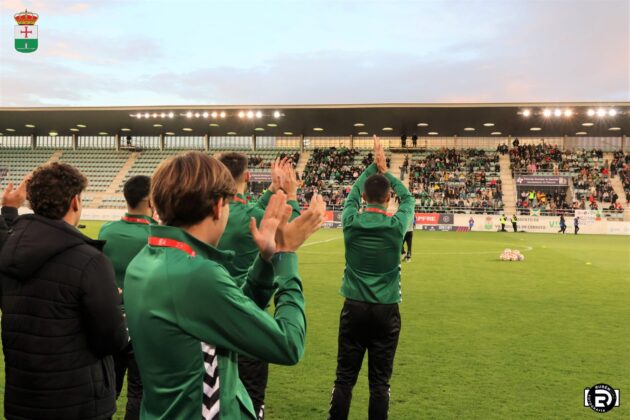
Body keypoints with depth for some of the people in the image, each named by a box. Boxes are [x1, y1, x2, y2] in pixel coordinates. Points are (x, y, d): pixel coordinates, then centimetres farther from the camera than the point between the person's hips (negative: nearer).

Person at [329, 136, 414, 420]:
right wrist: (385, 171, 17)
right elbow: (408, 198, 11)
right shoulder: (397, 225, -9)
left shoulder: (351, 222, -7)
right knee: (380, 382, 7)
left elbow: (353, 193, 14)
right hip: (386, 310, -1)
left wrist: (373, 167, 21)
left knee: (345, 378, 8)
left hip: (354, 307, 1)